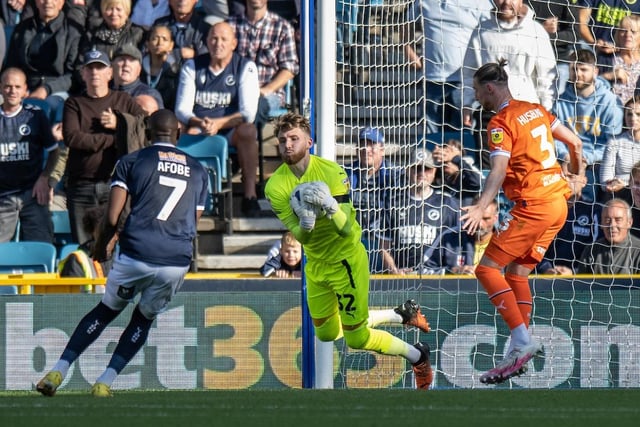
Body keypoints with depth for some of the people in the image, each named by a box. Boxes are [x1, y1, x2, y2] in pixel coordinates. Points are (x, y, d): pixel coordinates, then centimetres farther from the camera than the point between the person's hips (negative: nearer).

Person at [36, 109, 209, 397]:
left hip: (136, 254, -2)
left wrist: (101, 247, 17)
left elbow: (112, 217, 0)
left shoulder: (132, 162, 6)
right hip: (177, 262, 2)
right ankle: (104, 382, 14)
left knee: (107, 310, 19)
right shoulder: (197, 171, 16)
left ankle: (57, 372, 13)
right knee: (144, 318, 23)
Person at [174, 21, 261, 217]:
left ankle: (250, 194, -29)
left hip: (231, 130, -1)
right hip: (199, 128, 1)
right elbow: (182, 109, 0)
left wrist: (219, 123, -27)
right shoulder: (192, 67, 7)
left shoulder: (245, 67, 0)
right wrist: (199, 123, -24)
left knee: (248, 131, -35)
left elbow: (248, 113, -10)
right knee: (189, 133, -33)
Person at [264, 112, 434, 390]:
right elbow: (301, 237, -19)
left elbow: (345, 229, -27)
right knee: (326, 334, 21)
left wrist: (331, 208, -47)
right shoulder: (276, 186, -14)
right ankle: (403, 315, 38)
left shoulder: (331, 172, -23)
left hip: (346, 260, -6)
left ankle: (418, 357, 22)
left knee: (357, 340, -2)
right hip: (316, 264, 6)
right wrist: (305, 222, -41)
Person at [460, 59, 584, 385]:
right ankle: (519, 352, 9)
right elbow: (575, 142, 18)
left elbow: (499, 169, -24)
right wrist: (575, 171, 39)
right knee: (517, 271, 14)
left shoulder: (501, 123, -10)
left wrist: (481, 207, -36)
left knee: (487, 268, -6)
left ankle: (522, 340, -15)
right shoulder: (535, 110, 13)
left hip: (533, 205, -9)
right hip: (558, 201, 9)